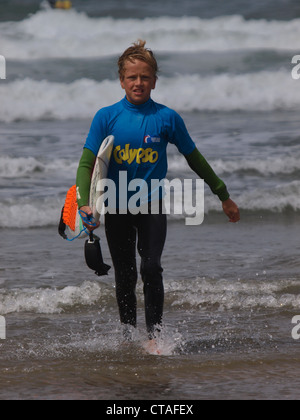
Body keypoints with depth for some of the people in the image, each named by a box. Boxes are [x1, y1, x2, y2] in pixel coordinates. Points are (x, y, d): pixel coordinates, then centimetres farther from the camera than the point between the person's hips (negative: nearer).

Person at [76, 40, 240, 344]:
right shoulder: (106, 117, -3)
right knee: (124, 276, 7)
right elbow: (87, 164, -6)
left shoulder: (167, 118, -2)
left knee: (151, 267, -17)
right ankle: (128, 336, 21)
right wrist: (85, 203, -22)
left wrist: (224, 196, 16)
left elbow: (194, 159, 9)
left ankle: (154, 334, -11)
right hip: (117, 207, 1)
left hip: (152, 205, -1)